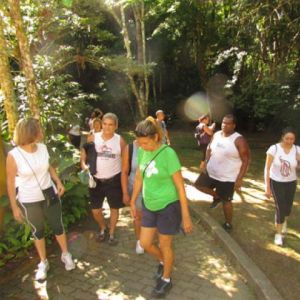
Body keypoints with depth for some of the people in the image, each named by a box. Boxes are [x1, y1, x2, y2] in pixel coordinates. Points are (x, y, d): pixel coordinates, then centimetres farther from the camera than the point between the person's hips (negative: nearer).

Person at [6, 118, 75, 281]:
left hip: (50, 195, 3)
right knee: (38, 231, 14)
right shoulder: (13, 155, -20)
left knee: (58, 226, 14)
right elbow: (10, 183, -11)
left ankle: (66, 255, 36)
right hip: (29, 201, -3)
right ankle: (43, 262, 35)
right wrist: (14, 207, -8)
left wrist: (58, 182, -2)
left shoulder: (42, 148, -7)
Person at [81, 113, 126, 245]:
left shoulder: (120, 140, -7)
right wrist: (83, 164, -15)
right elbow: (84, 152, 4)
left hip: (114, 179, -1)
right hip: (96, 179, 1)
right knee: (95, 210, 9)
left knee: (114, 208, 12)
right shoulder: (93, 138, -6)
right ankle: (102, 228, 40)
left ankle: (111, 233, 36)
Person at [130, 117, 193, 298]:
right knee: (145, 243, 14)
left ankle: (166, 280, 37)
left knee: (165, 246, 12)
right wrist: (133, 202, 17)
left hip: (168, 207, -6)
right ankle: (163, 261, 46)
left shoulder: (168, 154, -22)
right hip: (149, 206, 6)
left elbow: (180, 186, -17)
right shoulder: (142, 152, -4)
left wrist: (186, 216, -14)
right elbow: (139, 178, 10)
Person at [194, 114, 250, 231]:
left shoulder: (239, 140, -19)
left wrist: (239, 179, -21)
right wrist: (206, 163, 2)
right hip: (211, 171, 6)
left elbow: (246, 160, -18)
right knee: (199, 185, 16)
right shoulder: (216, 135, -1)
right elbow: (209, 149, 15)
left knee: (226, 201, 7)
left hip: (227, 177, -6)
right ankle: (217, 197, 37)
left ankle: (228, 224, 29)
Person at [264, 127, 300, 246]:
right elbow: (267, 168, -14)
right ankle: (278, 233, 20)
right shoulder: (274, 148, -18)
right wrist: (267, 187, -15)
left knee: (287, 208, 15)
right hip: (276, 182, -3)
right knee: (280, 208, -5)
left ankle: (284, 221, 53)